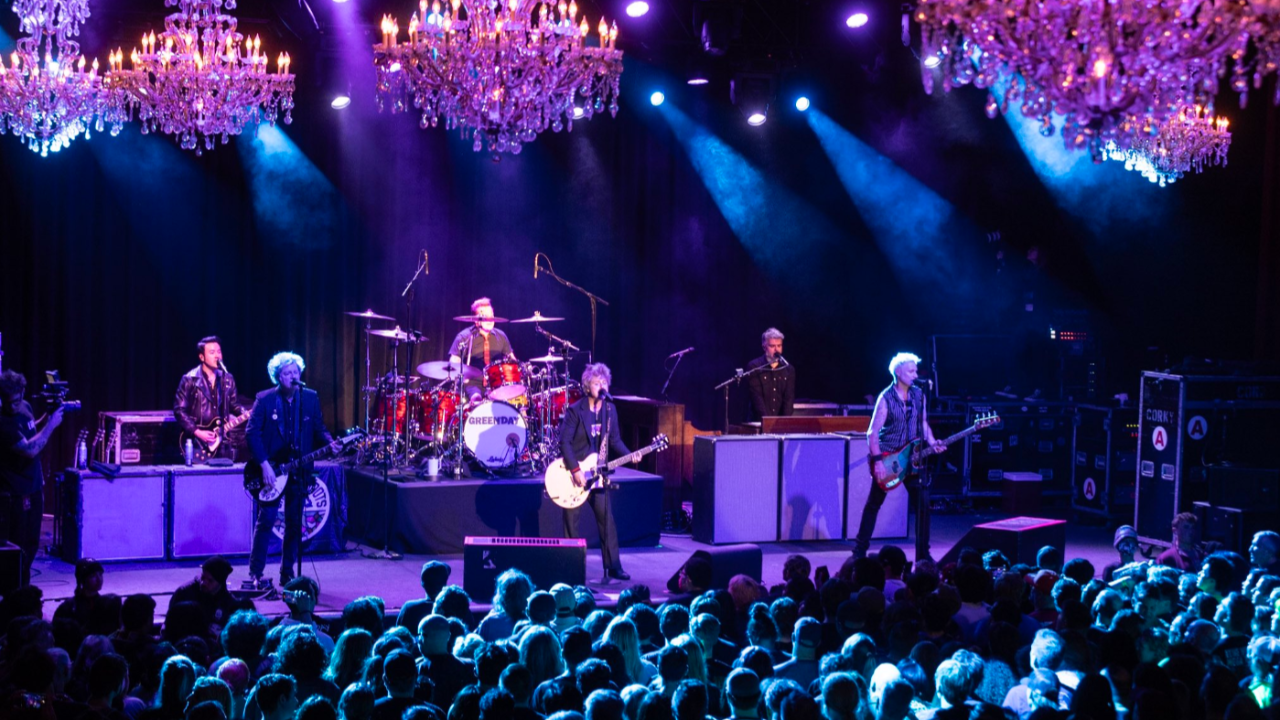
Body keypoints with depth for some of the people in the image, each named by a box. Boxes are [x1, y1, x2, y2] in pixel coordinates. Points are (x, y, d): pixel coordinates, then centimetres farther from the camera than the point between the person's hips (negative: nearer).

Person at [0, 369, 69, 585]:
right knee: (18, 546, -3)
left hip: (33, 487, 8)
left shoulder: (26, 408, 4)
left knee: (31, 545, 16)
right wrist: (50, 425, -21)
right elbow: (29, 450, -27)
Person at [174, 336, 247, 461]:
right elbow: (179, 410, -7)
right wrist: (197, 432, -14)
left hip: (223, 442, 4)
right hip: (199, 443, -4)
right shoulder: (190, 380, -6)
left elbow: (234, 404, 18)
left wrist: (246, 414, -4)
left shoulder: (227, 379, 11)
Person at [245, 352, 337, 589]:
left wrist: (329, 442, -13)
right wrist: (264, 464, -16)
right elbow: (252, 433, -8)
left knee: (294, 523, 6)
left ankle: (287, 573, 16)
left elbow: (318, 428, 9)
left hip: (299, 470, 3)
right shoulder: (265, 400, -5)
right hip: (271, 469, -3)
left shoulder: (310, 398, 5)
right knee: (265, 521, -5)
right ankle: (256, 573, 3)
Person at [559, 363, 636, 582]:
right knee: (571, 521, 2)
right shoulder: (575, 410, -12)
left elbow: (615, 440, 9)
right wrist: (575, 470, -20)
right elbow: (564, 441, -15)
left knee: (607, 520, 2)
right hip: (574, 473, -4)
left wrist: (629, 456, -9)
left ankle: (613, 567, 7)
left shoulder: (610, 409, 5)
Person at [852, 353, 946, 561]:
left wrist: (932, 443, -3)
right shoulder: (886, 398, -12)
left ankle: (923, 553, 7)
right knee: (874, 503, 5)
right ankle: (860, 549, 15)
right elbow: (872, 432, -13)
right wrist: (878, 461, -20)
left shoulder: (919, 395, 3)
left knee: (923, 501, -2)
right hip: (888, 457, -4)